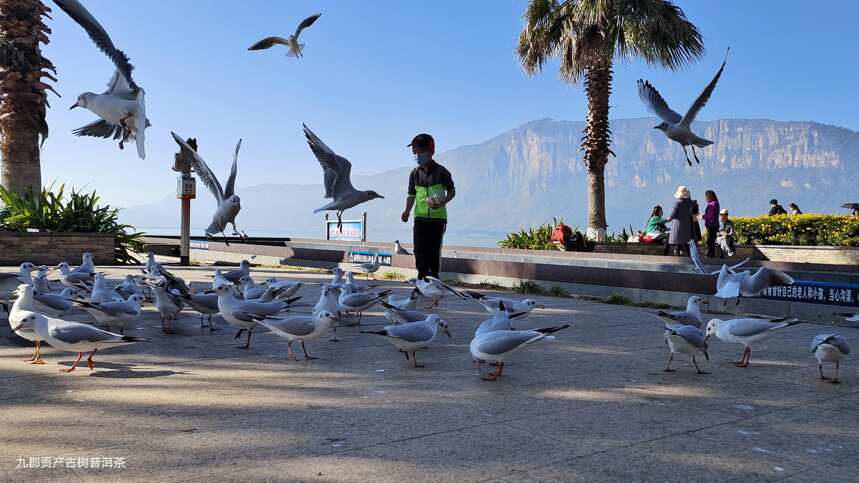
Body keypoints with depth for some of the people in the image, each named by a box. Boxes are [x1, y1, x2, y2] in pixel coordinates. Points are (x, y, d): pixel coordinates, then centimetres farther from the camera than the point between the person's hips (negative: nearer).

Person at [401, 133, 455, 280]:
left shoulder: (441, 172, -5)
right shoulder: (415, 173, 5)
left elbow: (452, 191, 1)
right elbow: (411, 195, 10)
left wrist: (442, 202, -18)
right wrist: (407, 211, -7)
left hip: (438, 217, -3)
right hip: (420, 217, 3)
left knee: (434, 251, 1)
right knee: (419, 250, -2)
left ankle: (434, 277, 12)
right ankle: (422, 277, 8)